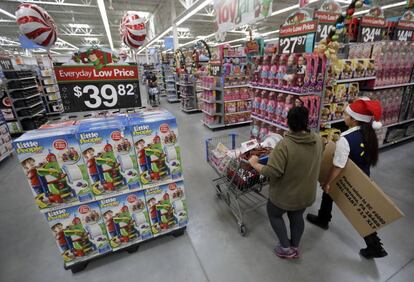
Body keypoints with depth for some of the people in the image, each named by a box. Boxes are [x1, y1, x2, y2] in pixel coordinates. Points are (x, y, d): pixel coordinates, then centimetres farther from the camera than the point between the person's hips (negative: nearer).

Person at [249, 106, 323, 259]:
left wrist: (255, 164, -17)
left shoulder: (284, 145, -30)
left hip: (285, 195, -5)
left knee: (274, 214, 21)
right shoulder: (318, 140, -8)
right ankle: (295, 247, 44)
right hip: (306, 193, 6)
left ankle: (286, 248, 29)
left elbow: (272, 172, -32)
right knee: (297, 216, 27)